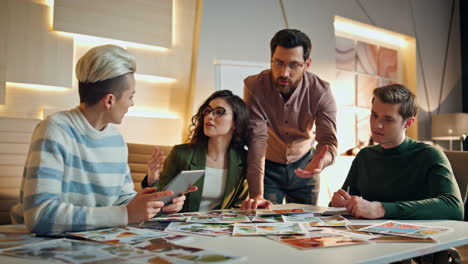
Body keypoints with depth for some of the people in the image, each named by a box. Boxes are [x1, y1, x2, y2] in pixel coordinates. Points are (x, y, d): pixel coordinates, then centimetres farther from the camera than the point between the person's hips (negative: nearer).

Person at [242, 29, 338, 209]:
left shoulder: (321, 91, -20)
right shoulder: (254, 87, -25)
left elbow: (328, 140, -26)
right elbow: (256, 140, -32)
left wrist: (320, 161, -51)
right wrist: (257, 195, -40)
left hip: (304, 165, 2)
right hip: (268, 166, -1)